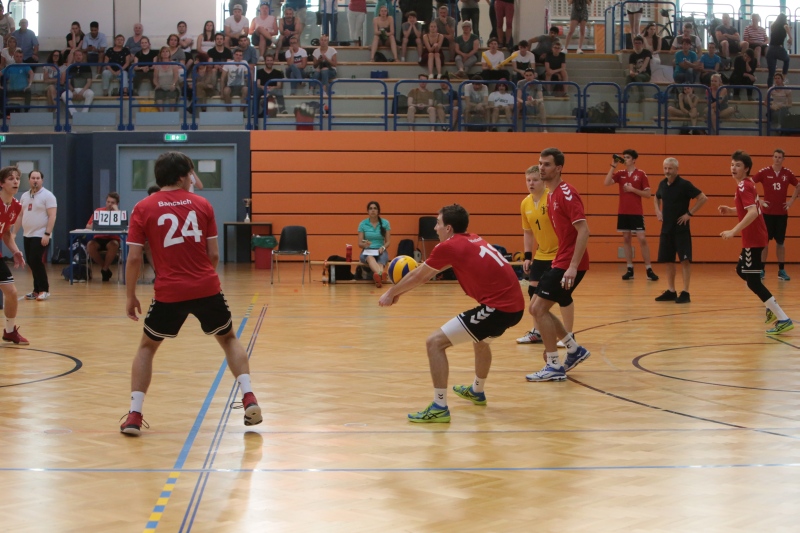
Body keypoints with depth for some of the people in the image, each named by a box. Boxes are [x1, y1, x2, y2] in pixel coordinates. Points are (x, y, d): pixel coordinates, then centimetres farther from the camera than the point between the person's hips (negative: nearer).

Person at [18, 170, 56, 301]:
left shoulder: (47, 195, -7)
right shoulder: (25, 196, 14)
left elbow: (52, 216, -13)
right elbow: (20, 215, 18)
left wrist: (47, 234, -20)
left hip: (40, 236, -7)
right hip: (27, 235, 7)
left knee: (36, 262, -11)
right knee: (32, 264, 7)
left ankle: (44, 290, -2)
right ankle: (37, 290, 15)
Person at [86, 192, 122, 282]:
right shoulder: (98, 211, 1)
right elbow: (88, 226, -2)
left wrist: (116, 210, -21)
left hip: (112, 239, -2)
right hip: (99, 238, 2)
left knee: (114, 245, -37)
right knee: (90, 245, -31)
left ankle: (104, 269, -13)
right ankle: (105, 268, -10)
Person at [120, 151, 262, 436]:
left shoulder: (143, 209, 1)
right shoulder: (202, 204, 5)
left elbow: (134, 258, -3)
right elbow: (214, 254, 5)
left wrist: (131, 296, 7)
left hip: (169, 292, -1)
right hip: (207, 288, 1)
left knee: (147, 347, 18)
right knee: (228, 339, 23)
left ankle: (134, 415, 9)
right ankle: (249, 399, 9)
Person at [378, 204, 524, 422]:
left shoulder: (449, 246, -4)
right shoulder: (474, 241, 21)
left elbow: (418, 276, 9)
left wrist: (391, 293, 25)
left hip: (498, 307, -9)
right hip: (514, 304, 9)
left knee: (435, 342, -6)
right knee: (481, 339, 38)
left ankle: (440, 408, -8)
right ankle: (477, 392, 56)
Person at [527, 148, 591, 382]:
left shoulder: (566, 193, -15)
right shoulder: (551, 195, 13)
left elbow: (584, 231, -22)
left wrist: (573, 266, -27)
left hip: (569, 264, -10)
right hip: (560, 261, 10)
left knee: (539, 308, -10)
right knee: (536, 308, 12)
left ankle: (554, 367, -2)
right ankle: (575, 350, 23)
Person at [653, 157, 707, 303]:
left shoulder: (684, 184, -12)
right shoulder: (662, 184, 7)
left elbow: (703, 198, -14)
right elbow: (656, 197, 28)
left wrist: (690, 213, -14)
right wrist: (658, 210, 11)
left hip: (681, 228, -6)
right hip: (666, 227, 7)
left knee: (685, 259, -8)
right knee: (668, 260, 9)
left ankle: (685, 293, -6)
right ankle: (671, 291, 17)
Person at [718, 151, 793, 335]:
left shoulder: (743, 186, -18)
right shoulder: (748, 184, 13)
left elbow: (753, 213, -31)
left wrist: (733, 231, -32)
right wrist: (730, 210, 14)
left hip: (753, 239, -10)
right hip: (755, 237, 10)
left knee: (752, 280, -9)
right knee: (742, 270, 25)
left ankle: (783, 319, -11)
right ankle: (772, 306, 27)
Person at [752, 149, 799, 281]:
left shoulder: (788, 173, 2)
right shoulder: (764, 172, -6)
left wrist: (791, 201, 4)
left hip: (782, 213, 2)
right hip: (767, 212, -2)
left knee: (780, 242, 6)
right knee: (765, 240, 1)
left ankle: (781, 270, 10)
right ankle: (761, 270, 7)